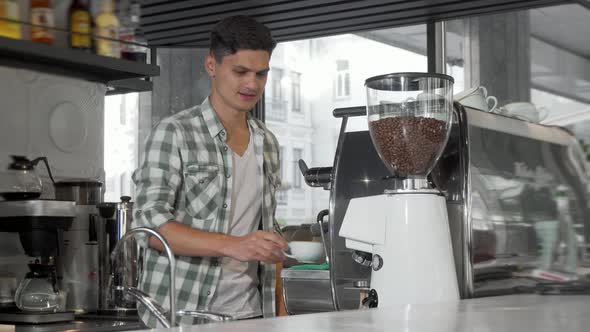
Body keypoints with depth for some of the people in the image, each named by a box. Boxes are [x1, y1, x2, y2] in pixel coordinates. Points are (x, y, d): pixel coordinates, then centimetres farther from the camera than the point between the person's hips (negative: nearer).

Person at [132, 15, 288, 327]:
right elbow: (151, 223, -15)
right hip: (183, 314, -5)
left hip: (251, 313, 5)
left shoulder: (267, 144, 11)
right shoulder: (174, 133, -7)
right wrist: (233, 246, -27)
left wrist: (279, 312, 9)